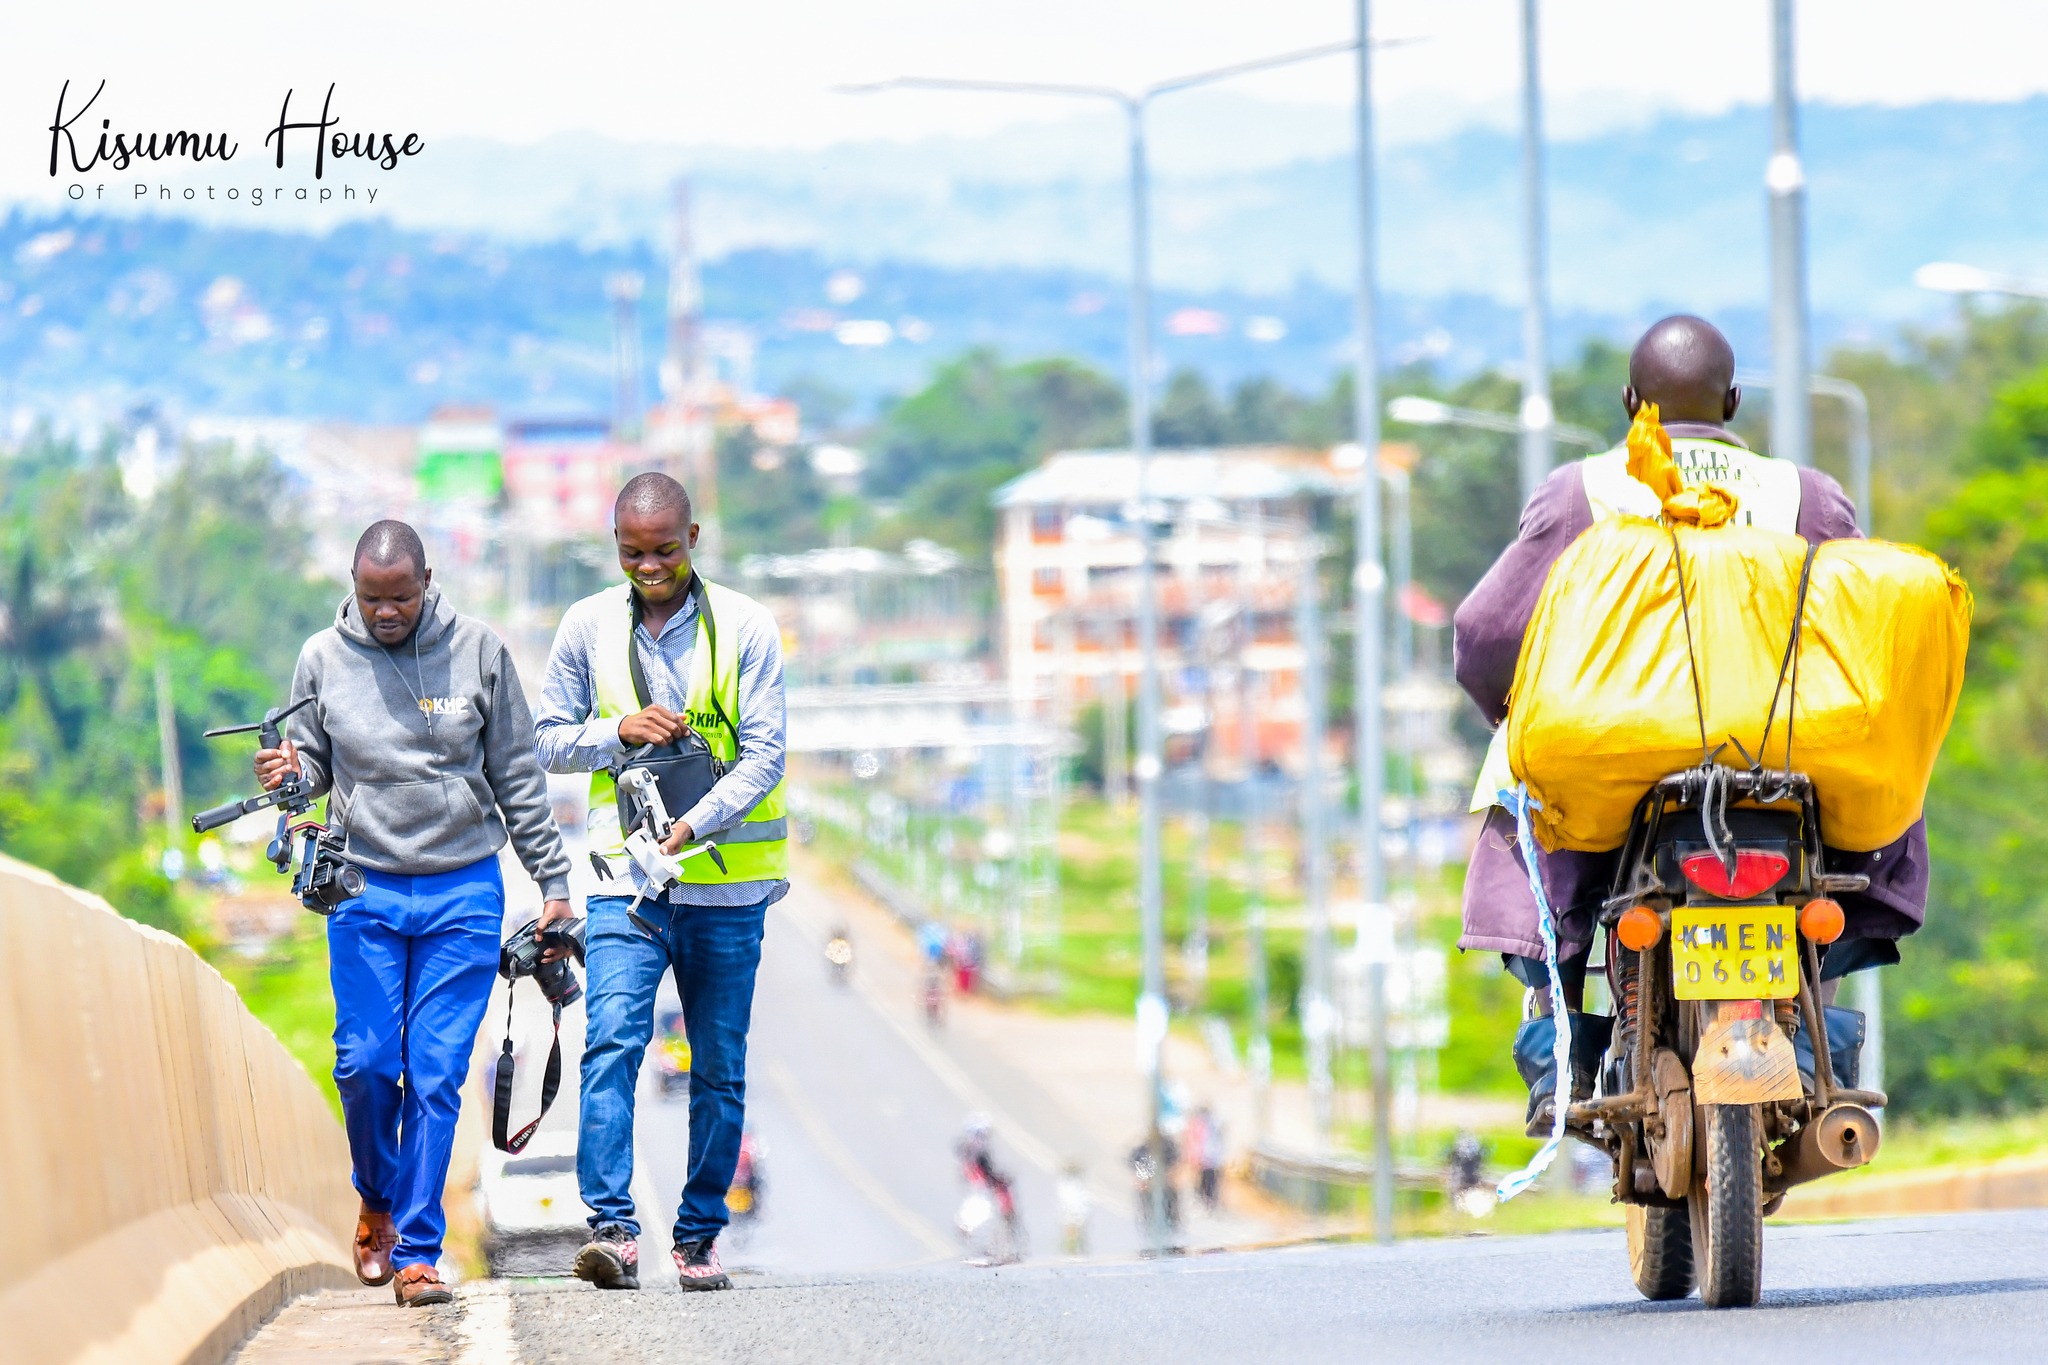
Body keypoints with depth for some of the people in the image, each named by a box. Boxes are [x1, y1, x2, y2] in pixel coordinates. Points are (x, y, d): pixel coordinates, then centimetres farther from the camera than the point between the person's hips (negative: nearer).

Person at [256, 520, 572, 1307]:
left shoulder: (477, 651, 0)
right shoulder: (323, 659, 1)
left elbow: (518, 776, 6)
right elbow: (313, 762, 11)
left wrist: (552, 883, 6)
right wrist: (288, 775, -13)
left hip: (462, 893, -1)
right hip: (363, 890, 1)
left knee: (436, 1073, -5)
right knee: (365, 1064, -3)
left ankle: (416, 1249, 0)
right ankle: (377, 1201, 24)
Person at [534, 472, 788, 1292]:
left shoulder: (745, 628, -1)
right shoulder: (588, 628, 5)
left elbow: (763, 755, -5)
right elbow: (548, 740, 10)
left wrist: (694, 825, -19)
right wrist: (619, 731, -9)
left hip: (725, 885, 0)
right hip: (627, 884, 0)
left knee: (720, 1071, 5)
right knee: (612, 1043, -17)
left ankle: (699, 1238, 14)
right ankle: (612, 1227, -23)